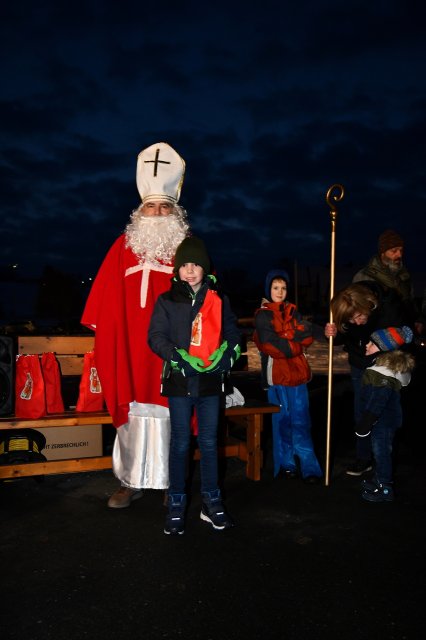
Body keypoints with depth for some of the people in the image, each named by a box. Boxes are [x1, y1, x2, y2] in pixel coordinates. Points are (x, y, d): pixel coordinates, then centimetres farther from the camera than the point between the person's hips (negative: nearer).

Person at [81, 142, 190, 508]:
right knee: (133, 413, 6)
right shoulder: (124, 247, 11)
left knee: (168, 412, 3)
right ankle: (132, 482, 18)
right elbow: (106, 300, 10)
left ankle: (170, 481, 16)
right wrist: (106, 334, 4)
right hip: (130, 349, 2)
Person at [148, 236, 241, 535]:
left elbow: (233, 333, 10)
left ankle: (211, 502, 24)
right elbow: (156, 336, -4)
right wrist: (178, 357, -18)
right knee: (181, 443, 4)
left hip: (210, 380, 2)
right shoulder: (167, 301, 2)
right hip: (180, 380, -2)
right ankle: (177, 504, 17)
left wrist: (227, 355, -9)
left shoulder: (219, 300, 8)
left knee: (209, 442, 10)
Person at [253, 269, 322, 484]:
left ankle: (309, 466, 7)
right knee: (283, 420, 3)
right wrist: (295, 344, -4)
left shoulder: (292, 311, 16)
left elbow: (308, 336, 3)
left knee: (301, 421, 2)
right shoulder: (263, 315, 0)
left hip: (298, 372, 4)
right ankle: (285, 464, 15)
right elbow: (272, 345, -12)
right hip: (277, 373, -4)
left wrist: (285, 336, -10)